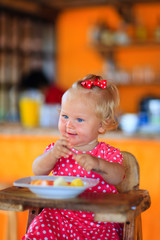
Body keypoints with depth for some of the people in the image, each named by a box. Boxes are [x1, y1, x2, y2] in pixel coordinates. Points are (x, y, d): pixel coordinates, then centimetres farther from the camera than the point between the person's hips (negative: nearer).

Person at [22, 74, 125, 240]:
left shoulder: (108, 153, -1)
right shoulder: (57, 149, 5)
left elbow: (117, 177, -19)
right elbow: (38, 172, -8)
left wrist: (98, 164, -39)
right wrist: (52, 155, -27)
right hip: (59, 216, 1)